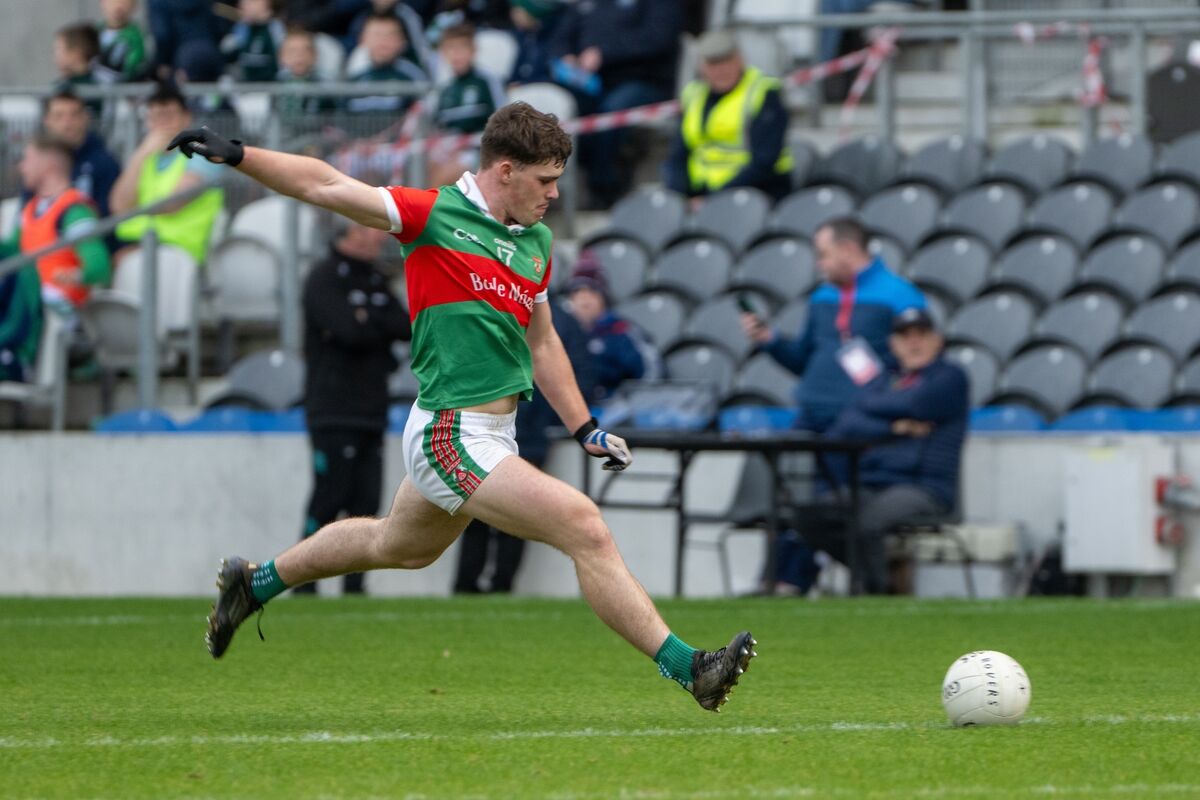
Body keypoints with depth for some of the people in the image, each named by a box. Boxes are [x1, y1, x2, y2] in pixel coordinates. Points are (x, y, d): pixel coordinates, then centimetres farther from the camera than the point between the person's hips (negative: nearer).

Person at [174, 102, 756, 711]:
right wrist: (237, 156, -16)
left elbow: (542, 344, 22)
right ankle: (684, 666, -17)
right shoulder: (434, 214, -9)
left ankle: (256, 582, 49)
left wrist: (585, 429, 18)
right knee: (585, 528, -18)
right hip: (452, 437, -9)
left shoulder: (536, 243, 12)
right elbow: (327, 187, -8)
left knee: (399, 547, 29)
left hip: (493, 431, 9)